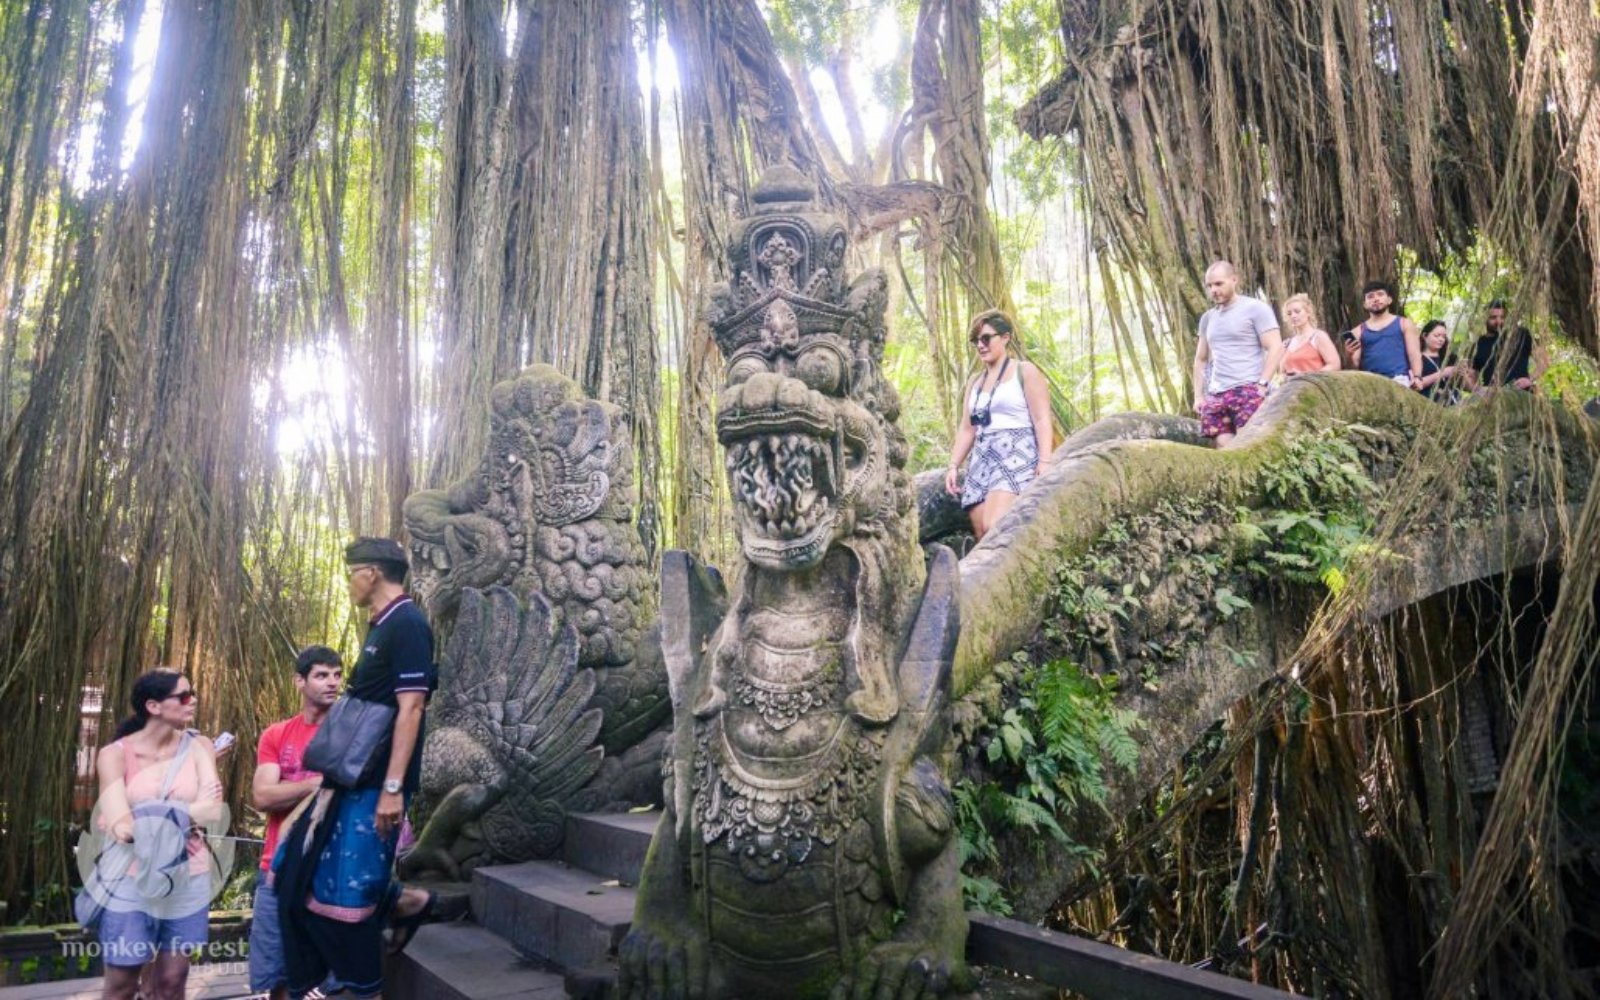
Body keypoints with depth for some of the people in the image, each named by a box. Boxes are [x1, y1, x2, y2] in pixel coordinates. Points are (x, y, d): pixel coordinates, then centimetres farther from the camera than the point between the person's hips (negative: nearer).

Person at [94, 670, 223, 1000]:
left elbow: (212, 809, -14)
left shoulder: (198, 747, 1)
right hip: (131, 881, -2)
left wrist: (148, 820, -15)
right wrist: (185, 813, -13)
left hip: (188, 881, 2)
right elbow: (122, 827, -17)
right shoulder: (115, 754, -5)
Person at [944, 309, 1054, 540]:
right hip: (982, 459, 7)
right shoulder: (975, 382, 23)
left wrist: (1044, 461, -16)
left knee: (994, 527, -26)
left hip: (1017, 455, -7)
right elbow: (967, 428, 22)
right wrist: (954, 466, 12)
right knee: (982, 534, -6)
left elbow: (1042, 419, -4)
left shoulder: (1025, 372, 5)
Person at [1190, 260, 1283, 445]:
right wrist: (1199, 395, 14)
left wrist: (1261, 385, -14)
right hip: (1216, 394, 6)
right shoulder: (1208, 318, 20)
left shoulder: (1255, 308, 1)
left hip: (1248, 390, -6)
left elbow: (1276, 348, -5)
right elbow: (1201, 359, 24)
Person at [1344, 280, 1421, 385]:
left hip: (1398, 379, -2)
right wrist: (1350, 355, -11)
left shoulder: (1404, 324, 14)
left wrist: (1417, 376, -13)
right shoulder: (1358, 331, 17)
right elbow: (1355, 364, 12)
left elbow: (1414, 354, 5)